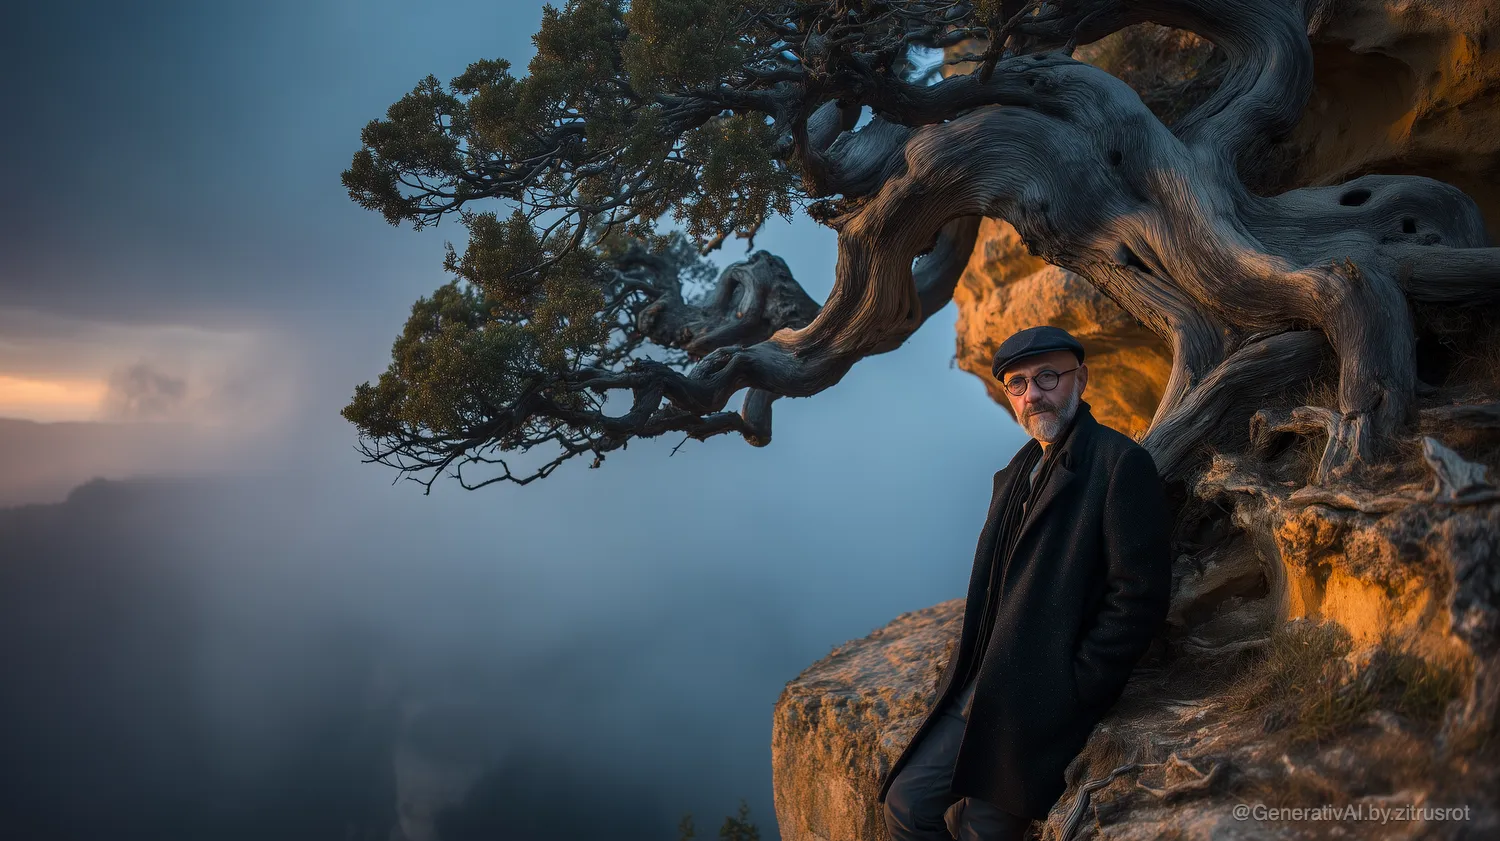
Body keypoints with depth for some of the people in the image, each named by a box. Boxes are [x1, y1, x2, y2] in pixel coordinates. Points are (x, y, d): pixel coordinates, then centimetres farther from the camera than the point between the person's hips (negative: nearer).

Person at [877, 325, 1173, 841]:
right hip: (980, 692, 7)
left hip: (1046, 702, -7)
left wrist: (1067, 691, -15)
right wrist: (965, 677, 6)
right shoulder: (1018, 472, 15)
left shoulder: (1120, 463, -10)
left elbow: (1139, 596, -15)